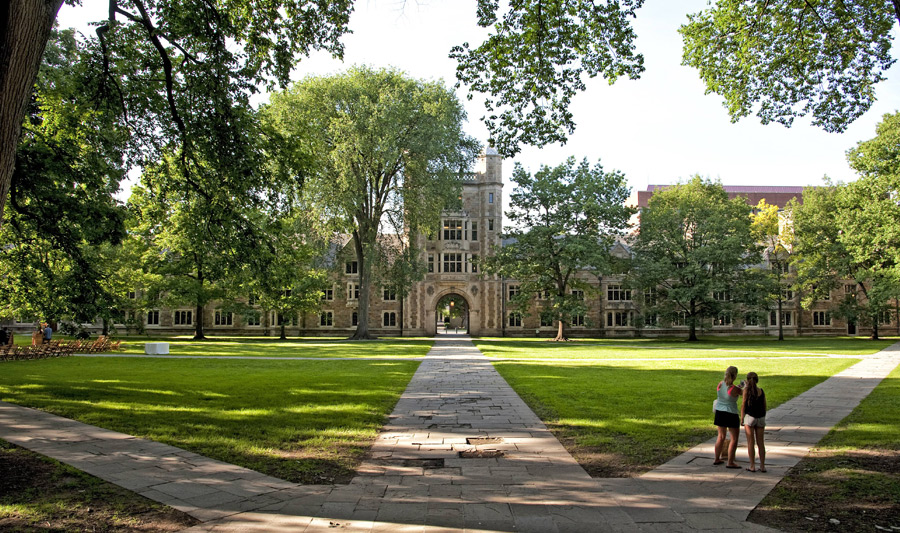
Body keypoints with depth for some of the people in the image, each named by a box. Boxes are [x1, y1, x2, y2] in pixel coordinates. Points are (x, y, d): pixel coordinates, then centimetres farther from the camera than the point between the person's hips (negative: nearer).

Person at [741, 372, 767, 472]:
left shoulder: (747, 390, -8)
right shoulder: (762, 391, 3)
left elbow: (743, 404, -9)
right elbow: (764, 406, 8)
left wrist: (742, 418, -2)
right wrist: (763, 419, 19)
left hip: (749, 417, -3)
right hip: (761, 418, 4)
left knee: (750, 443, 4)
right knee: (761, 443, 11)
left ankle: (752, 466, 5)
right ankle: (762, 466, 12)